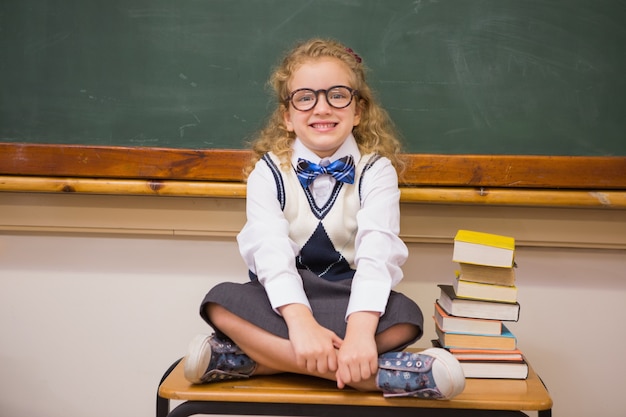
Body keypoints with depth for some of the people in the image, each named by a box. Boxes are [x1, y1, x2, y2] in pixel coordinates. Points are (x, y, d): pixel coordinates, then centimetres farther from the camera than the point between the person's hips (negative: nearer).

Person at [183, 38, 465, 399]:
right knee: (221, 303, -29)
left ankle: (252, 357, -29)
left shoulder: (376, 169, -4)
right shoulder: (269, 170, -3)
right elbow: (270, 248, -20)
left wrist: (360, 328, -39)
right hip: (283, 301, 1)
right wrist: (300, 320, -38)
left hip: (350, 299, 0)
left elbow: (376, 250, -21)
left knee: (405, 317, -30)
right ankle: (384, 373, -35)